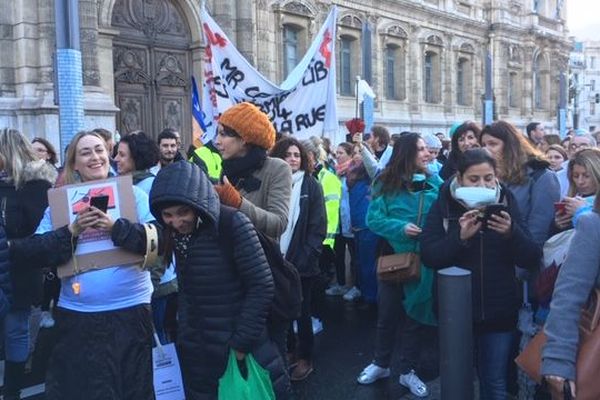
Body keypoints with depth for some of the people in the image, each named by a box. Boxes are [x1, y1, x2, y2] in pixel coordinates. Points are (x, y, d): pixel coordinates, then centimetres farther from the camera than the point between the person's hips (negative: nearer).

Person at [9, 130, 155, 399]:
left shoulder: (134, 194, 2)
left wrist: (115, 227, -21)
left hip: (130, 311, -1)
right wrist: (71, 232, -16)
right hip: (77, 316, 2)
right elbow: (33, 253, -1)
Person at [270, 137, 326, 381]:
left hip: (302, 261, -2)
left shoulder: (311, 186, -3)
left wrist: (304, 257, -14)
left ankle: (305, 358, 22)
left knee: (302, 310, 7)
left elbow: (318, 226, -7)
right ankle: (289, 351, 31)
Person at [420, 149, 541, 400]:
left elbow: (532, 259, -6)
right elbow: (428, 256, -14)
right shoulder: (443, 206, -5)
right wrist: (460, 237, -28)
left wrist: (511, 233, -23)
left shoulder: (506, 203, -1)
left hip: (499, 311, 1)